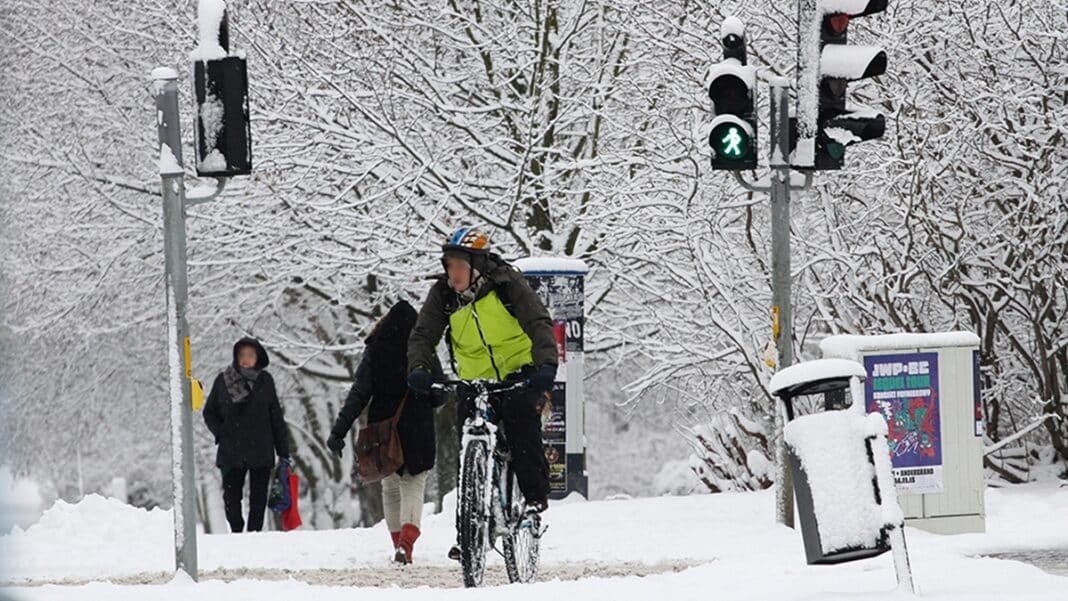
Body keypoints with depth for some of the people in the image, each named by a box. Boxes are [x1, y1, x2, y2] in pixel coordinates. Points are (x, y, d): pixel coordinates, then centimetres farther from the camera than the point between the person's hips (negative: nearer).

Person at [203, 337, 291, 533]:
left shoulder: (265, 381, 4)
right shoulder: (223, 380, 4)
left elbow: (276, 417, 7)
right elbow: (209, 412, 14)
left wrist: (283, 451, 5)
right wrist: (220, 432, -4)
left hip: (261, 451, 0)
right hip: (231, 453, 0)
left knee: (258, 497, 1)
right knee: (231, 495, 3)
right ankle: (236, 532, 15)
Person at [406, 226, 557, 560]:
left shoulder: (507, 283, -13)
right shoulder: (443, 294, -3)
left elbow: (538, 323, -19)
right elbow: (423, 334, -8)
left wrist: (546, 363, -36)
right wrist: (419, 368, -29)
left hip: (519, 373, -3)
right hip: (476, 380, 3)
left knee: (519, 413, -29)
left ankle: (535, 495, -20)